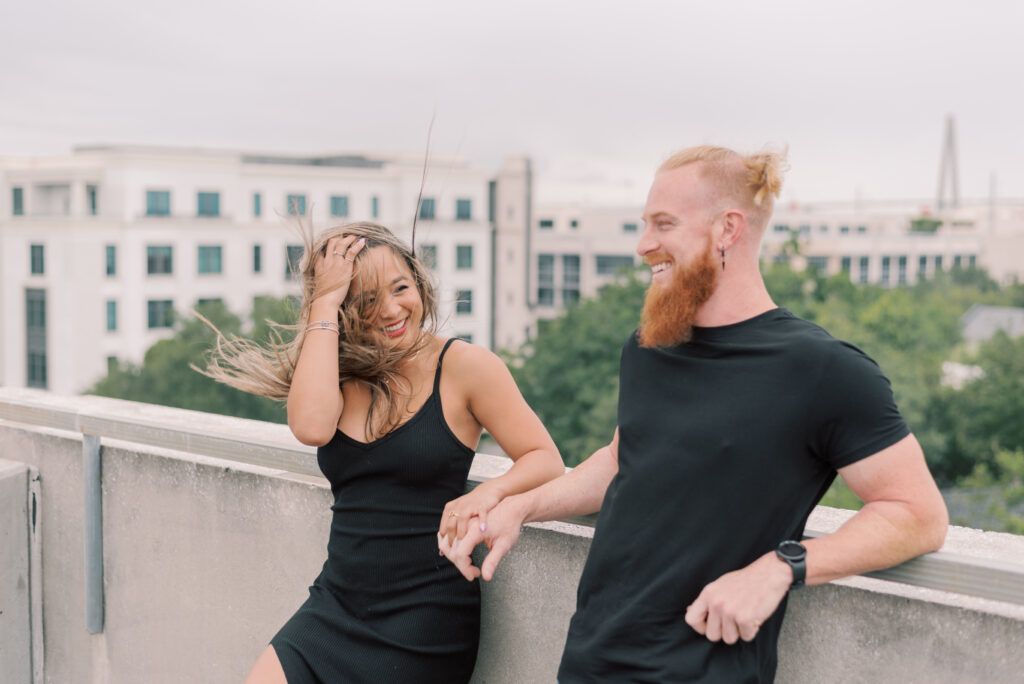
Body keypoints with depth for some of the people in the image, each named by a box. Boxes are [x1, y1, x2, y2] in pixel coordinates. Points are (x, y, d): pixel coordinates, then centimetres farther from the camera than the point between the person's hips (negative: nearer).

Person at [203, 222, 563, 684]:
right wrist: (324, 302, -13)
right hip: (334, 608, 4)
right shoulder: (339, 374, 6)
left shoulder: (463, 366, -5)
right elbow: (311, 426, -17)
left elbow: (545, 459, -5)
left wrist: (490, 491, -26)